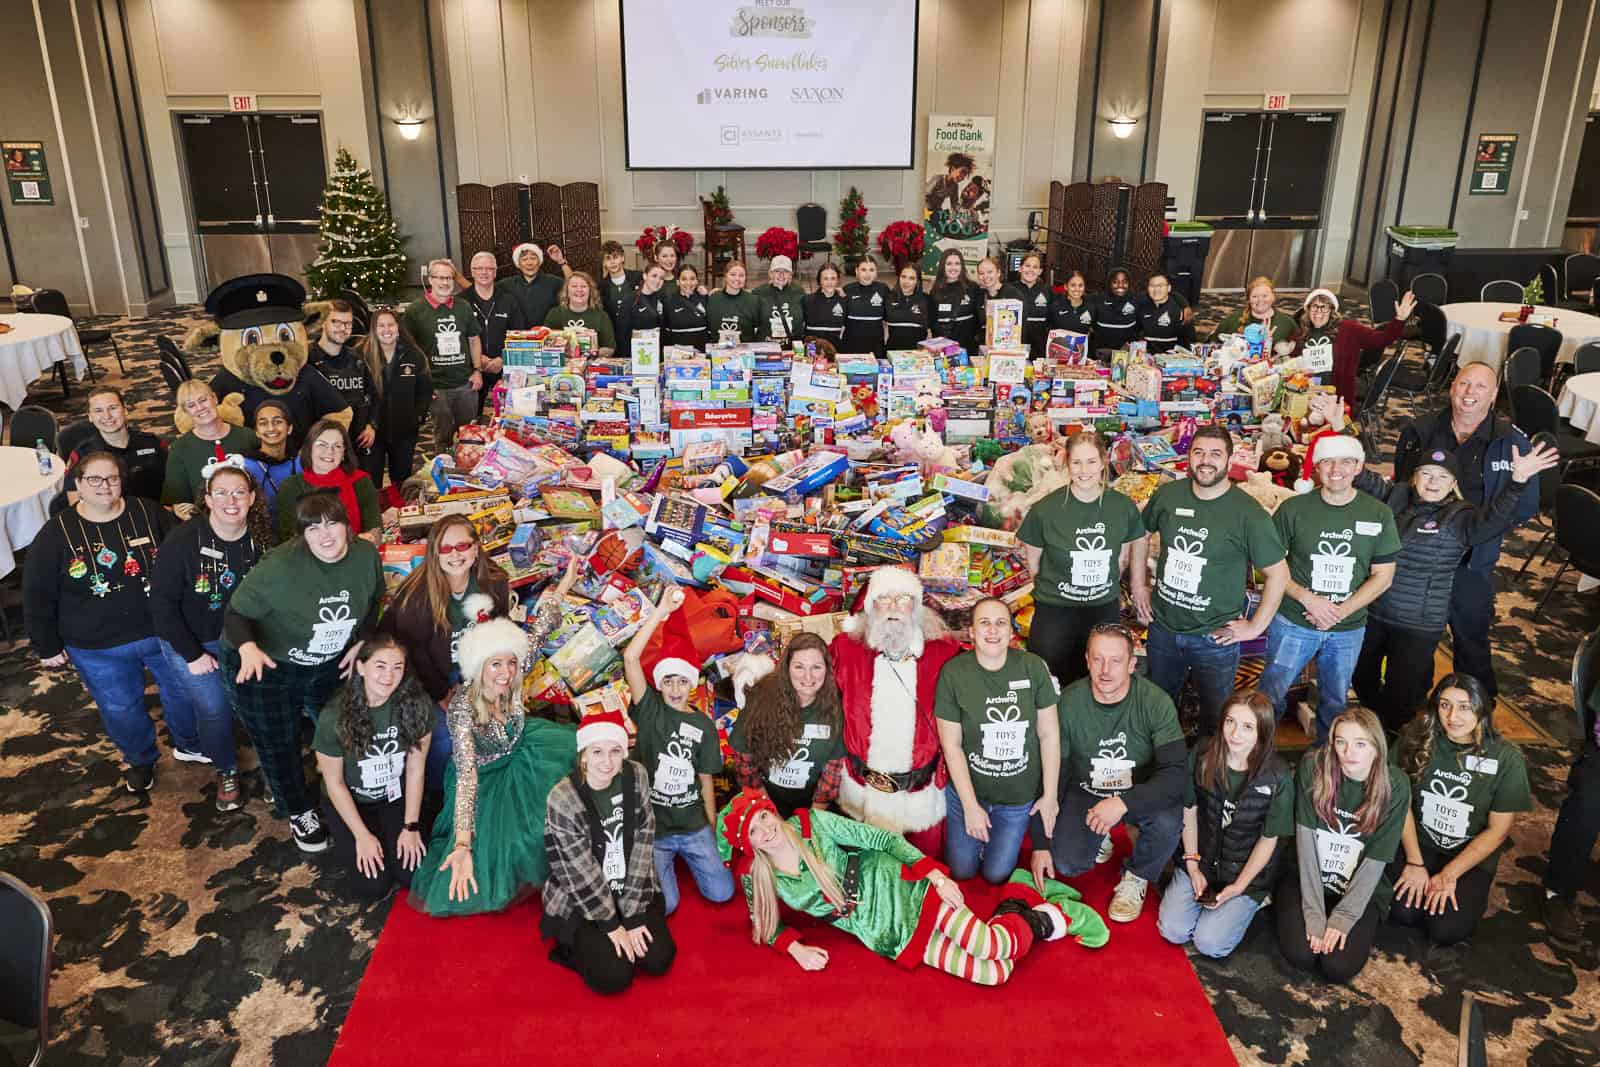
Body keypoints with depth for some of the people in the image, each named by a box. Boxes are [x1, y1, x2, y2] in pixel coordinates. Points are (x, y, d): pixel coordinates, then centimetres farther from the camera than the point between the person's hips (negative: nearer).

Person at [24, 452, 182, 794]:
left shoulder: (150, 514, -9)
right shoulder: (57, 533, -11)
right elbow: (38, 596, -4)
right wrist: (47, 646, -2)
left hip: (163, 632, 1)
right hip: (99, 649, -1)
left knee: (183, 689, 19)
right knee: (121, 708, 16)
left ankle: (190, 744, 46)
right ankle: (140, 760, 44)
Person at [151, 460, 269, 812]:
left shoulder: (262, 538, -16)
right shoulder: (183, 541, -24)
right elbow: (162, 601, -17)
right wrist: (193, 654, -16)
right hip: (189, 640, -2)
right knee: (215, 708, 0)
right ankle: (226, 770, 27)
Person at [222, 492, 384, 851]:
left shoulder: (366, 555, -16)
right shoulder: (280, 566, -31)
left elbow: (373, 601, 5)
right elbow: (236, 613, -22)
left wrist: (361, 642, -7)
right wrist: (248, 647, -41)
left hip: (330, 665, 5)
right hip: (265, 667, -4)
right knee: (279, 744, 11)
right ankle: (298, 811, 38)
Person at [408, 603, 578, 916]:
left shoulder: (510, 681, -22)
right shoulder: (463, 708, -35)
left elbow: (542, 627, -14)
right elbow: (467, 773, -43)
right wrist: (463, 845, -49)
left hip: (518, 755, 5)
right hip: (483, 777, -5)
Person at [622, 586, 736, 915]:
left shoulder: (704, 725, 2)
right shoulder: (650, 709, -6)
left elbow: (706, 778, 8)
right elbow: (630, 657, -19)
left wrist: (712, 828, 6)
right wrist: (660, 611, -22)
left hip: (694, 825, 3)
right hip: (652, 825, -3)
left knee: (721, 893, -5)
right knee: (664, 905, -13)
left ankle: (685, 855, 24)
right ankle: (663, 861, 20)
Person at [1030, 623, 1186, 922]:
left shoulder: (1156, 702, -22)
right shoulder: (1069, 702, -17)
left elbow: (1176, 773, -28)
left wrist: (1123, 803, -41)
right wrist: (1041, 844, -10)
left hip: (1140, 793, -1)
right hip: (1086, 791, 1)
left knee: (1168, 820, -32)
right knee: (1066, 863, -20)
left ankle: (1137, 877, 1)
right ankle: (1099, 838, 18)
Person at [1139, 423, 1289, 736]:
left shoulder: (1247, 513, -15)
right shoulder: (1167, 495, -5)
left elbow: (1278, 573, -9)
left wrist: (1255, 627, -10)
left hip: (1215, 637, -3)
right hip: (1163, 627, 4)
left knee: (1216, 718, 11)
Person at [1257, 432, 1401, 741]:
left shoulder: (1379, 515, -3)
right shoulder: (1293, 509, -7)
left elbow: (1383, 576, 0)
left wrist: (1341, 611, -13)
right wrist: (1308, 599, -17)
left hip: (1348, 630, 2)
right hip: (1293, 623, -2)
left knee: (1335, 703, 16)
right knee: (1271, 696, 1)